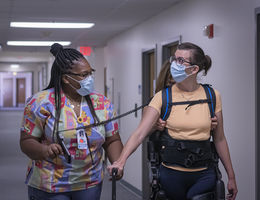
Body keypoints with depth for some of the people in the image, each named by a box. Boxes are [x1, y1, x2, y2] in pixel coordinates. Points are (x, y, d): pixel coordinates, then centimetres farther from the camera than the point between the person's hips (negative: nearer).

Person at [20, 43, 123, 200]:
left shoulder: (102, 103, 4)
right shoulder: (41, 103, -7)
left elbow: (112, 141, 7)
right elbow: (26, 141, -7)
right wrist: (45, 150, -27)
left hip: (90, 184, 3)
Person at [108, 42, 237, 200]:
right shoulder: (163, 97, -4)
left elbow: (219, 139, 7)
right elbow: (139, 133, -13)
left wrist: (231, 176, 10)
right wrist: (122, 160, -29)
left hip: (204, 175, 0)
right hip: (172, 173, 0)